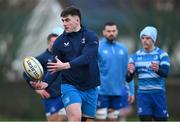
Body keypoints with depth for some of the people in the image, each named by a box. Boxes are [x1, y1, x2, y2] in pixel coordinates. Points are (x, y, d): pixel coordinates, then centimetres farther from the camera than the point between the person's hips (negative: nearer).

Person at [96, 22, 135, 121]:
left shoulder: (123, 49, 9)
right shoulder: (98, 48, -4)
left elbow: (128, 72, 13)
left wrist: (131, 91, 9)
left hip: (118, 91, 4)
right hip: (102, 91, -4)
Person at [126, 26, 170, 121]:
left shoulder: (162, 54, -1)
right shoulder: (136, 56, 7)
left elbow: (165, 73, -17)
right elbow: (128, 79, 4)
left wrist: (157, 69, -40)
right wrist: (130, 72, -20)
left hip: (158, 93, -1)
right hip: (143, 94, 1)